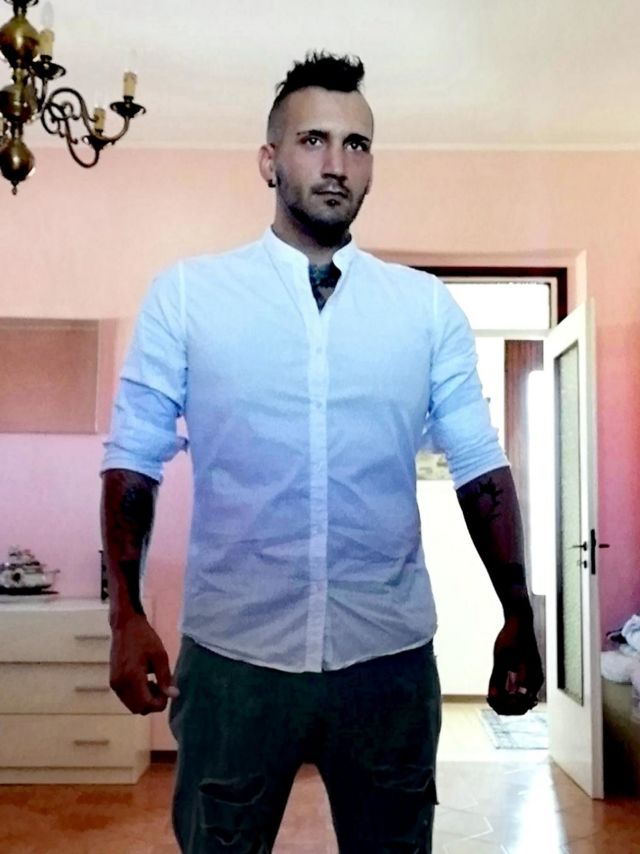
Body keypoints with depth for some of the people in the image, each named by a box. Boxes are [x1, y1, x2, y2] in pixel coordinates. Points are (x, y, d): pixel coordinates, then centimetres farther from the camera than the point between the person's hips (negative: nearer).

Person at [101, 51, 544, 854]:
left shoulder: (428, 306, 4)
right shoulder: (185, 293, -1)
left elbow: (480, 467, 5)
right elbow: (132, 460, 0)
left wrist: (518, 617, 1)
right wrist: (127, 616, -6)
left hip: (390, 656, 2)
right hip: (231, 654, -1)